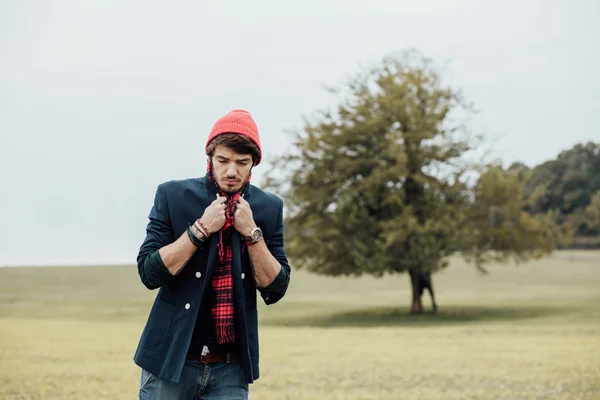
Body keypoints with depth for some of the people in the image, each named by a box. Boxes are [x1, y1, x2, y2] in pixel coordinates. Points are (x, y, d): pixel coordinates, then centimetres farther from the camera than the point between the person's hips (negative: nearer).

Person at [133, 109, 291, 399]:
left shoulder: (269, 208, 2)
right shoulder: (173, 196, -4)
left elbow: (275, 290, 0)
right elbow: (149, 273, -9)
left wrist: (252, 232, -12)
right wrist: (201, 228, -16)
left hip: (231, 368, 2)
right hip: (171, 359, -1)